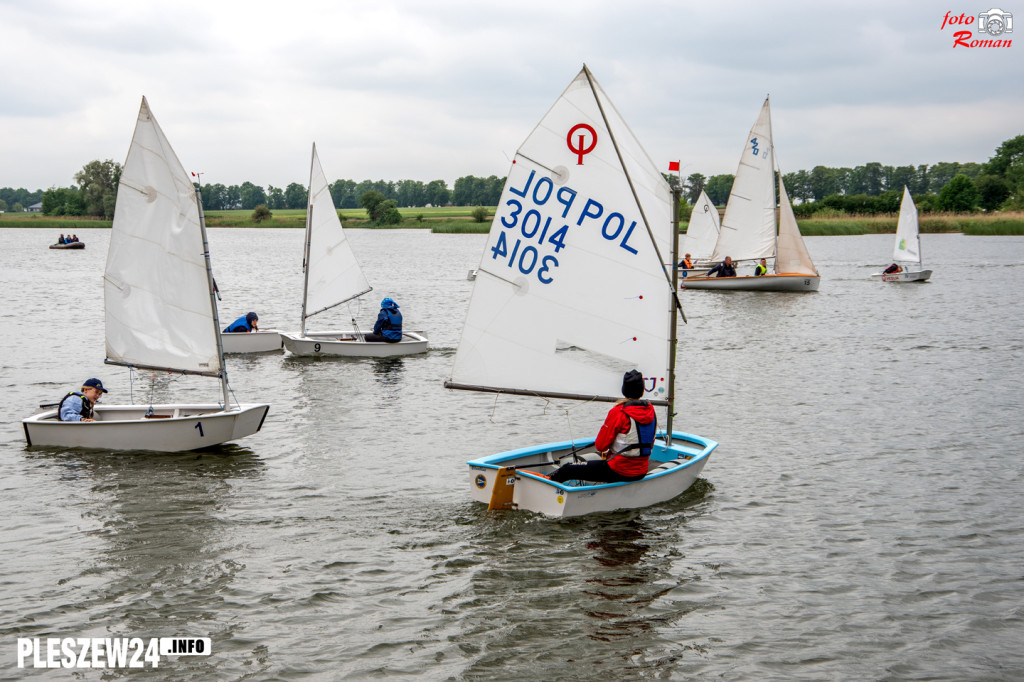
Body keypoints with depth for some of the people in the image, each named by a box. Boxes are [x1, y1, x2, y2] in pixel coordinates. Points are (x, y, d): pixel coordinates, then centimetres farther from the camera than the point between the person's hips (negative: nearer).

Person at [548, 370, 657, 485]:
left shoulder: (618, 412, -17)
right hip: (641, 473, 7)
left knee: (567, 470, 2)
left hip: (619, 471, -7)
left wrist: (606, 451, 12)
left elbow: (600, 445, -12)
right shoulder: (651, 411, 2)